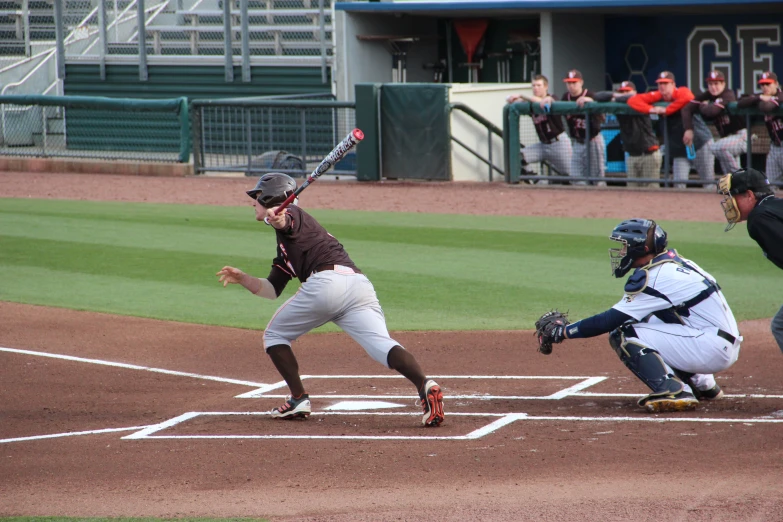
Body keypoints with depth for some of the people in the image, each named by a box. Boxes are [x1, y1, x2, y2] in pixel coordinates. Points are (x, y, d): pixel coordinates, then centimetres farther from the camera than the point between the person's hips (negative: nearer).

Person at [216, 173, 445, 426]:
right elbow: (272, 289, 40)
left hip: (327, 280, -8)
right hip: (361, 286, 8)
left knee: (275, 335, 15)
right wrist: (243, 279, 29)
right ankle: (425, 386, -40)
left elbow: (284, 221, -11)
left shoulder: (292, 215, 16)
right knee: (383, 347, -15)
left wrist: (277, 220, -31)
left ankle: (298, 399, 6)